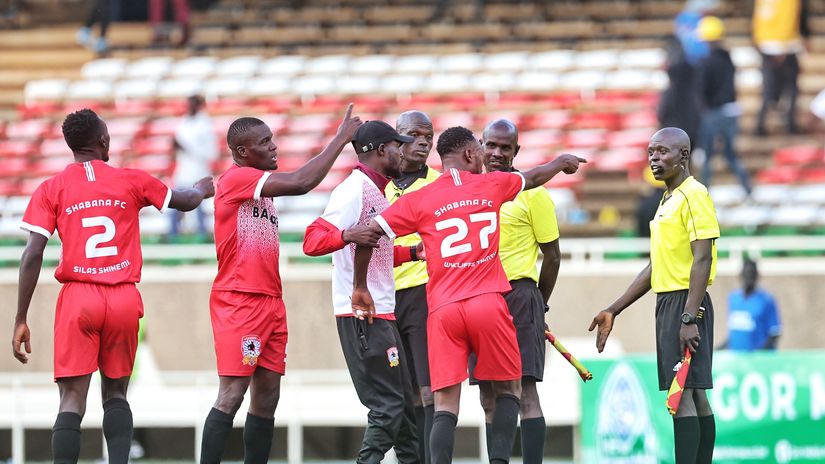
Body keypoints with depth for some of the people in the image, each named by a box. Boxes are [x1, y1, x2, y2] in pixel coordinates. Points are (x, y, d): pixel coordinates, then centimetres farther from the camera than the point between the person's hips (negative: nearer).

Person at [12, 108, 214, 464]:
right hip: (124, 300, 1)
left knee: (72, 400, -4)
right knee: (115, 394, 16)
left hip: (78, 298, -1)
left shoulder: (52, 190, 3)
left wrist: (21, 320, -1)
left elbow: (33, 255, -4)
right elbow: (186, 202, 23)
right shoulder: (132, 182, 7)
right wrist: (202, 190, 48)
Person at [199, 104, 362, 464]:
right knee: (232, 394, -13)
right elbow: (300, 184, -21)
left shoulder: (260, 185, 18)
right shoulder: (236, 178, -11)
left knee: (267, 396, 6)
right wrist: (340, 140, -15)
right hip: (239, 301, -9)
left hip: (270, 300, 9)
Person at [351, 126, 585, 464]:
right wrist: (562, 162, 52)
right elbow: (535, 177, 30)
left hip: (442, 309, 0)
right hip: (487, 304, 0)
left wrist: (360, 286, 12)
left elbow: (369, 232, 0)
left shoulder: (419, 199, 6)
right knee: (508, 390, 15)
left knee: (445, 405, -1)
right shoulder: (491, 186, 9)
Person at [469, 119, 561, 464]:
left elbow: (552, 255, 0)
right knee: (489, 400, 7)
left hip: (517, 296, -6)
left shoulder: (531, 192, -4)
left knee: (524, 392, -11)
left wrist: (538, 306, 5)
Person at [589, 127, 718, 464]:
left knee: (682, 393, -13)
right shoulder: (667, 200, 18)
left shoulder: (694, 196, -10)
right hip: (667, 303, 10)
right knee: (693, 395, 8)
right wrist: (613, 311, 22)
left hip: (686, 303, -10)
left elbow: (702, 259, -18)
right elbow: (656, 266, 23)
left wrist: (689, 317, -24)